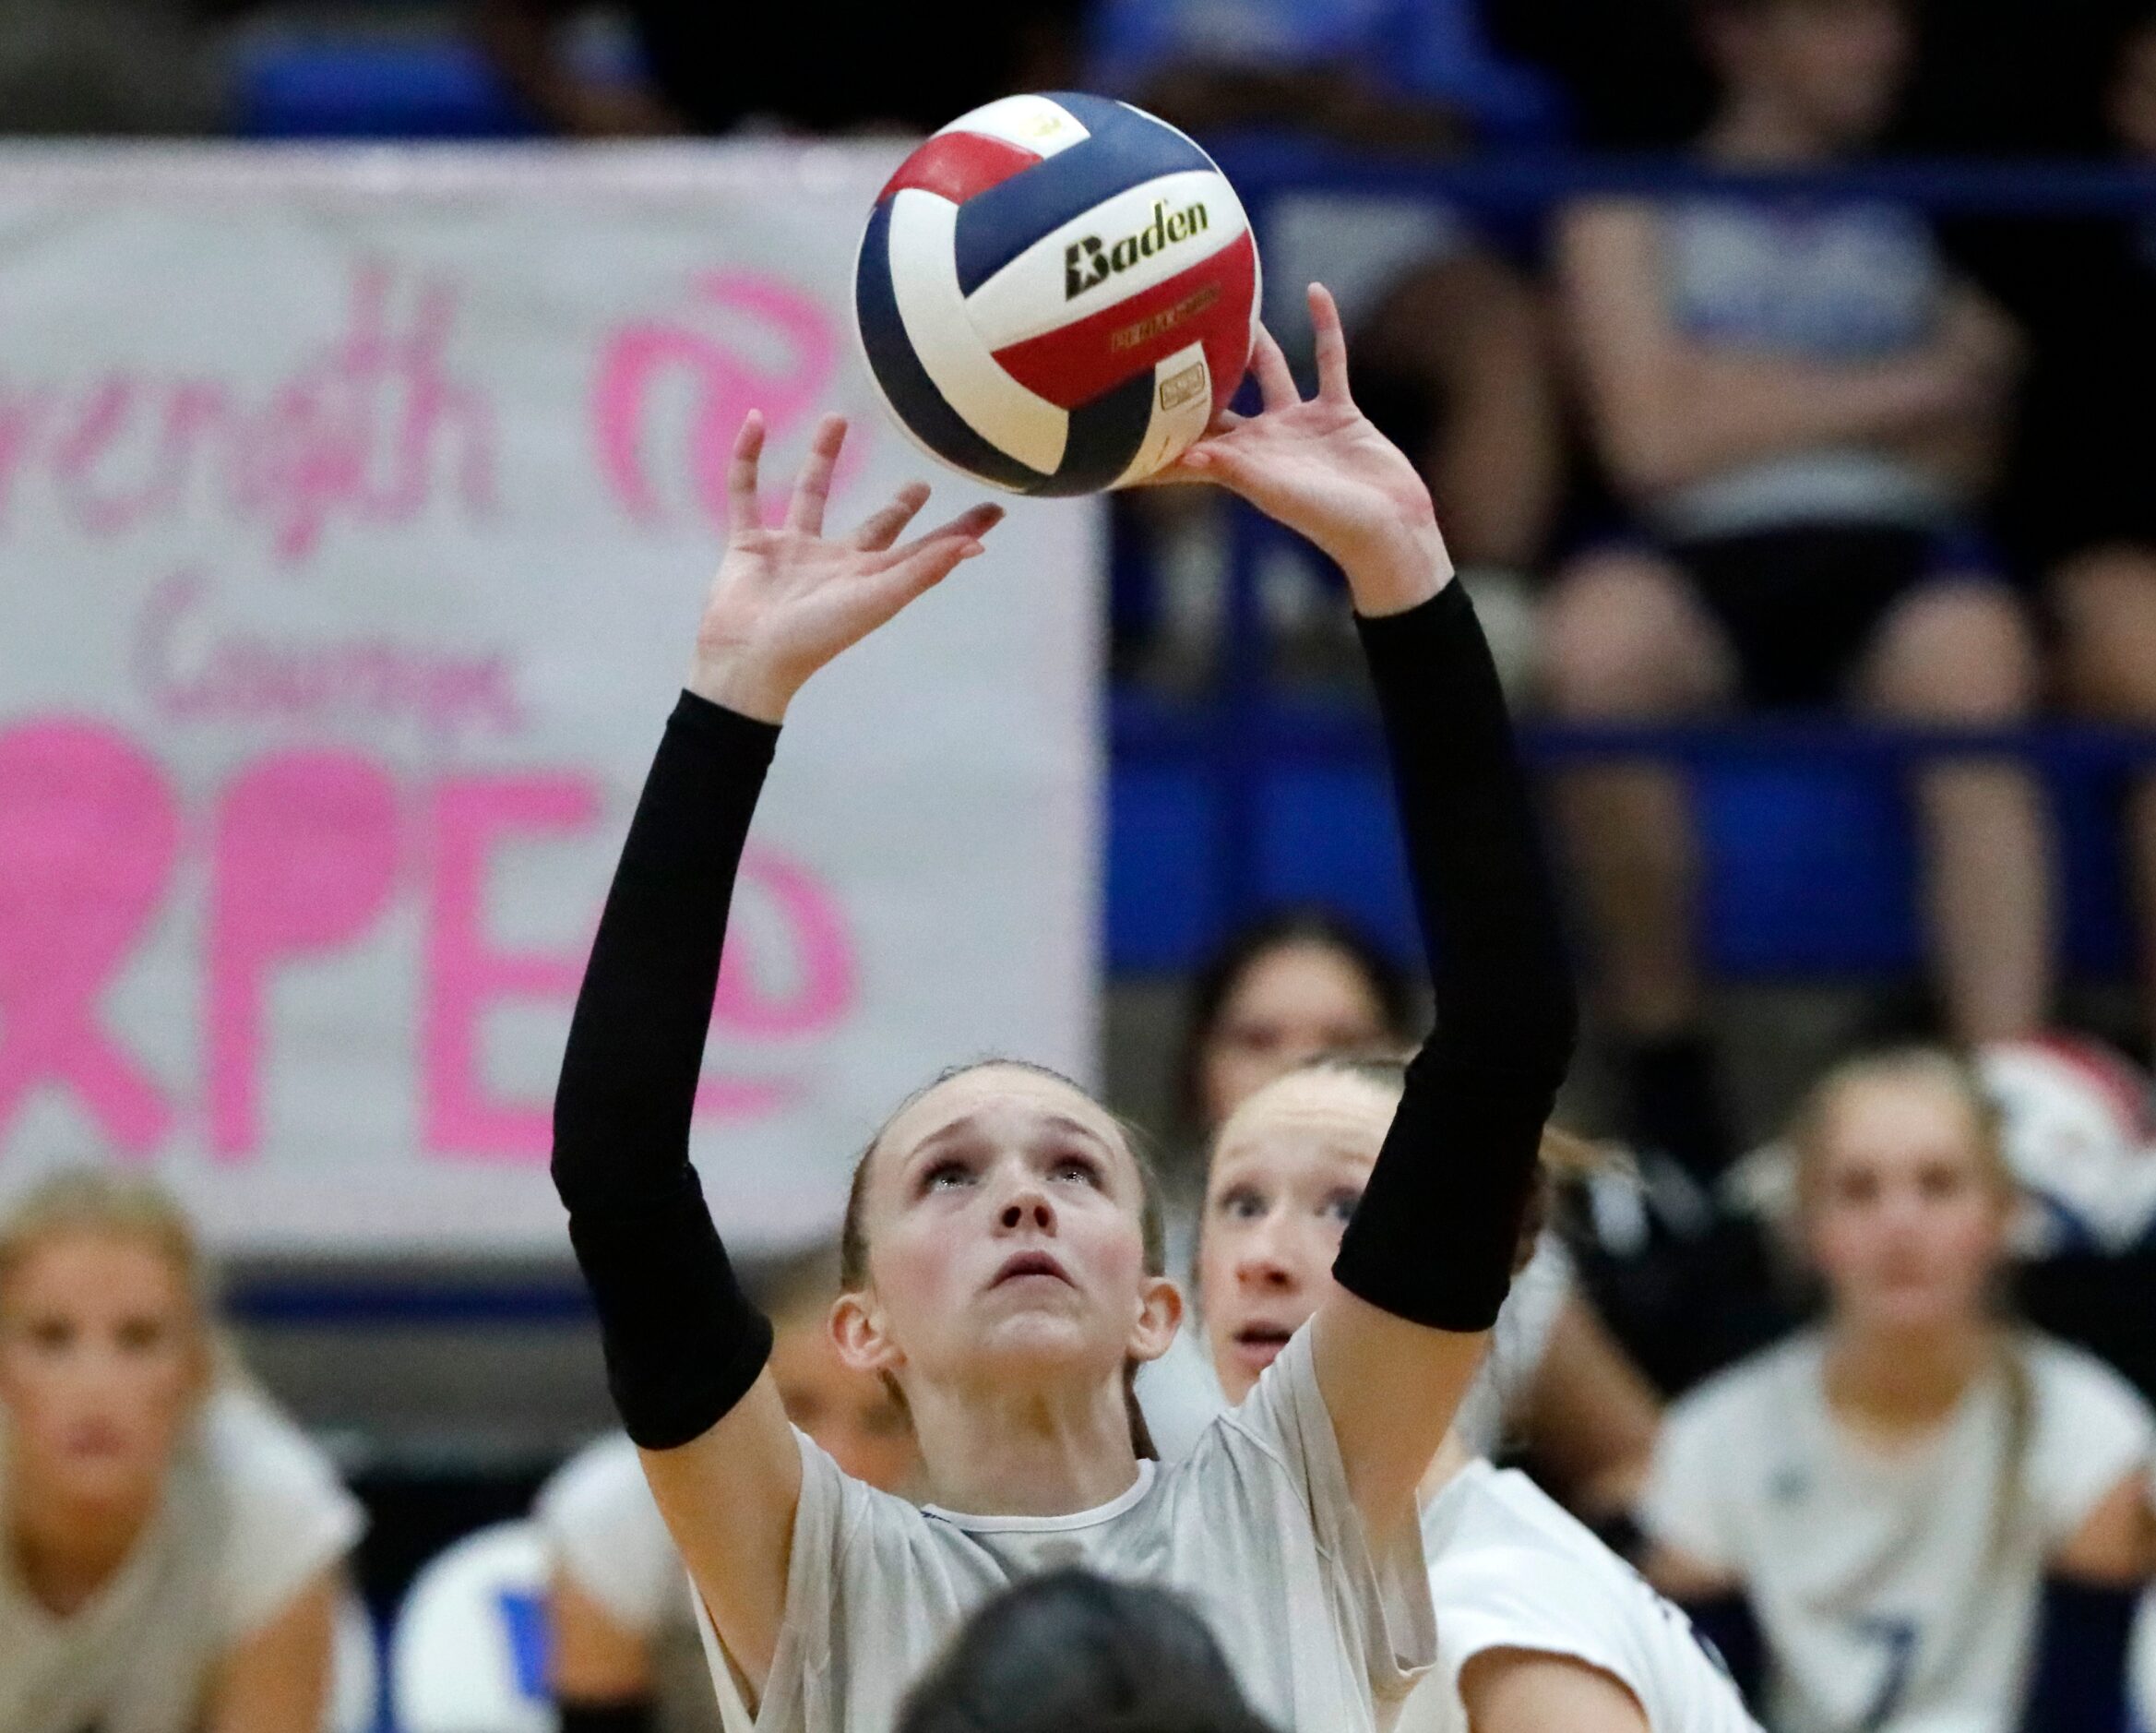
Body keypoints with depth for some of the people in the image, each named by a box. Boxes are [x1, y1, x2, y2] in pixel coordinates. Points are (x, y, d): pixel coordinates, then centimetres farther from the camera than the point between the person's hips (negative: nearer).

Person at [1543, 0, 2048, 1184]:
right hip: (1705, 560, -1)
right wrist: (1905, 391, 6)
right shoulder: (1635, 211, 18)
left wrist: (1758, 402, 1)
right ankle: (1661, 1057, -23)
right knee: (1600, 635, -38)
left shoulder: (1912, 223, 27)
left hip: (1893, 552, 2)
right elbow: (1654, 438, 3)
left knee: (1974, 657, -36)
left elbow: (1965, 453, 16)